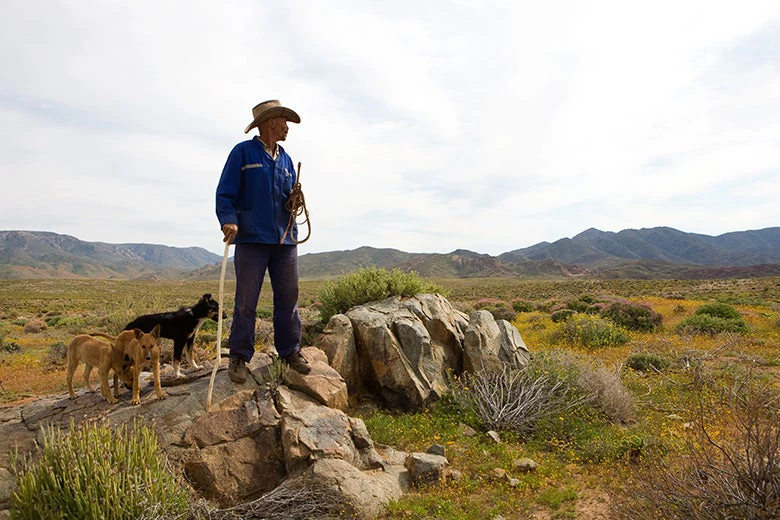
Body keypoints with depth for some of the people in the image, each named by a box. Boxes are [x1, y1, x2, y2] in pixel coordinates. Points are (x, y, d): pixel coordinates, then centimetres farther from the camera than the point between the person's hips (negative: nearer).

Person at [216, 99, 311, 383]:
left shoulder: (285, 159, 18)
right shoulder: (243, 152, 2)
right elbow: (225, 194, -3)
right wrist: (229, 221, -20)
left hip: (285, 240, 5)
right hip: (252, 239, -5)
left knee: (288, 298, 7)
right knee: (246, 301, -1)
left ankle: (290, 351, 19)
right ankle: (239, 357, 10)